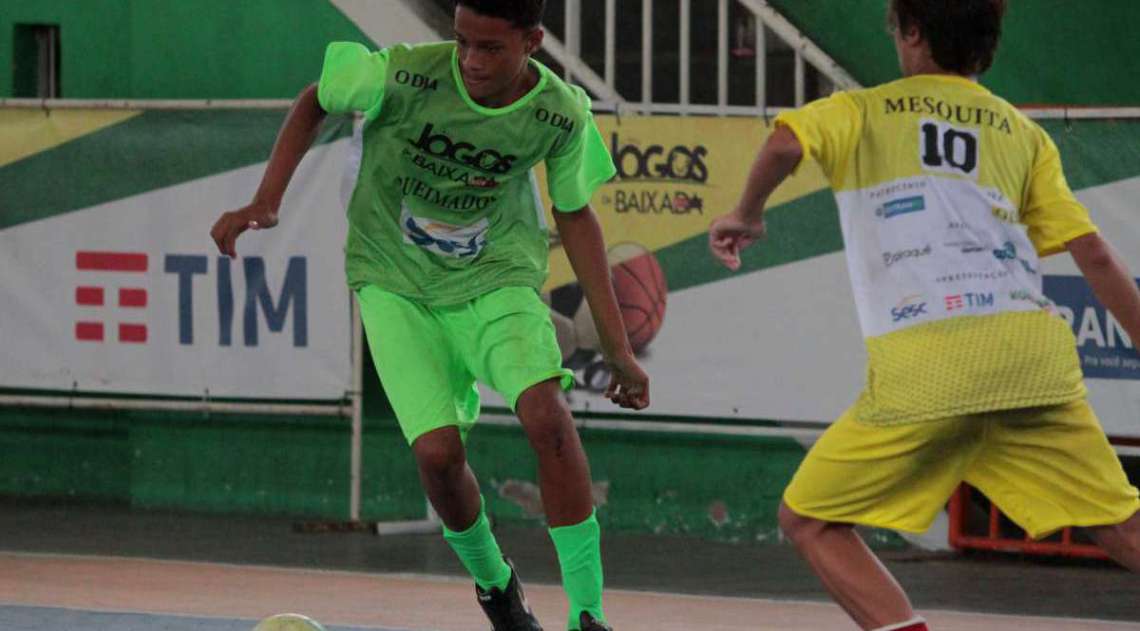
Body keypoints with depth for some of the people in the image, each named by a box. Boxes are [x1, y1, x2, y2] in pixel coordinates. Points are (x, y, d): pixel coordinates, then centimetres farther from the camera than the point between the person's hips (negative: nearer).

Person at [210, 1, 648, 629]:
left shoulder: (562, 115, -15)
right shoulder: (404, 75, -22)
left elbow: (574, 216, 2)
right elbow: (315, 102, -2)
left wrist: (618, 349, 4)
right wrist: (265, 202, -13)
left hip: (496, 278, 1)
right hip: (396, 284, -1)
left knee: (546, 414, -26)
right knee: (437, 449, -18)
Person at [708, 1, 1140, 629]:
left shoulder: (863, 111, 16)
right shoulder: (1023, 132, 22)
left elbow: (785, 143, -5)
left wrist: (745, 215, 12)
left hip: (924, 365, -3)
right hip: (1034, 352, 3)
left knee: (809, 520, 10)